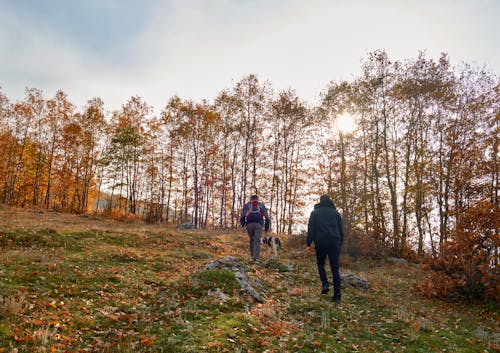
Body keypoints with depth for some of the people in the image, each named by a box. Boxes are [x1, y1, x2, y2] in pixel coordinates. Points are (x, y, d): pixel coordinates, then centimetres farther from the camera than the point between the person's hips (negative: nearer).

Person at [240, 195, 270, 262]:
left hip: (249, 223, 1)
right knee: (257, 240, -2)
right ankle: (256, 257, -15)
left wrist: (242, 225, 2)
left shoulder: (247, 205, 24)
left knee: (251, 239, 18)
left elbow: (243, 215, 6)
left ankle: (252, 255, 20)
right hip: (259, 223, 0)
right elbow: (267, 217, 18)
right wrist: (267, 227, 21)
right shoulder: (261, 205, 27)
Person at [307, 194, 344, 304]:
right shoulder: (336, 213, 13)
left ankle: (325, 284, -3)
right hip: (334, 243, 2)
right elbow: (341, 230, 14)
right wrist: (340, 243, 18)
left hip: (320, 242, -1)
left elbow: (311, 229, 0)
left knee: (321, 264, 19)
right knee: (335, 268, 1)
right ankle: (337, 296, -3)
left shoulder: (315, 212, 6)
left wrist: (309, 243, 1)